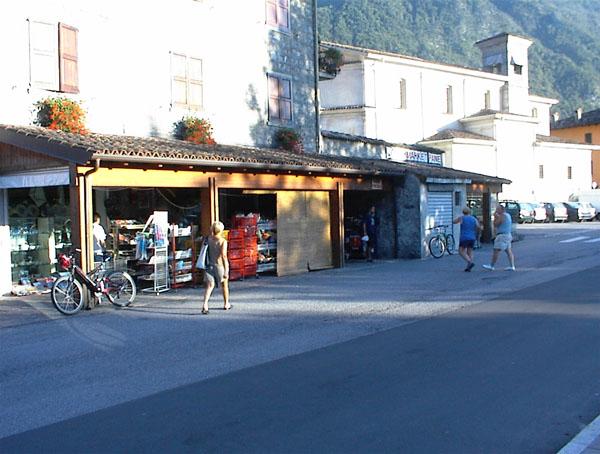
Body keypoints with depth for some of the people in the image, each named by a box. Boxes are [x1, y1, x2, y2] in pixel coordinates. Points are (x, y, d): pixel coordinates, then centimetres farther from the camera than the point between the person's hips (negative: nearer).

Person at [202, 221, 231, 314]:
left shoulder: (208, 239, 0)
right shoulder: (223, 241, -12)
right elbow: (224, 255, -19)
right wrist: (226, 271, -19)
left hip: (210, 265, 3)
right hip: (220, 265, -3)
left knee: (209, 285, -1)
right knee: (224, 285, 18)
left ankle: (205, 304, -22)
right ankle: (226, 304, 32)